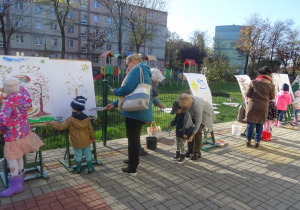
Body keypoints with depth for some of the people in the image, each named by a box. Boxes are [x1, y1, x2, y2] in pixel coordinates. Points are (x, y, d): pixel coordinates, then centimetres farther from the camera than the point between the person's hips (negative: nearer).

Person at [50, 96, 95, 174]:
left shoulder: (70, 119, -17)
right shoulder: (86, 118, -7)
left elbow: (61, 127, -10)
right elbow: (90, 129, 0)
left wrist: (53, 123, 6)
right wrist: (92, 137, 15)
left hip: (76, 142, -1)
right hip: (86, 142, 2)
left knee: (78, 155, 15)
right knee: (88, 154, 14)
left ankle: (78, 168, 29)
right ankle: (90, 168, 22)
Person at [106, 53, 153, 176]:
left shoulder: (137, 69, -10)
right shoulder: (143, 71, 21)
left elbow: (127, 88, -24)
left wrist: (115, 91, -3)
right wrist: (115, 104, 19)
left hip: (135, 112, -9)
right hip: (141, 112, 9)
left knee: (133, 139, 1)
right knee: (134, 137, 23)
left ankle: (132, 169, 14)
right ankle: (133, 160, 41)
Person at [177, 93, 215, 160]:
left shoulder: (197, 106, -43)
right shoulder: (185, 100, -26)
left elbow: (198, 122, -35)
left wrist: (192, 135, -32)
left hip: (205, 113, -6)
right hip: (194, 113, 6)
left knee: (198, 130, -19)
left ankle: (197, 152, -6)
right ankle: (190, 149, 11)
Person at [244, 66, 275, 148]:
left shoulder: (253, 82, -9)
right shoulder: (271, 85, -6)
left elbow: (247, 94, -4)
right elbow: (272, 97, 3)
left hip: (252, 106, -1)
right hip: (263, 107, 1)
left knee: (250, 123, 10)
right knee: (260, 124, 11)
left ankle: (248, 140, 15)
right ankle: (257, 141, 16)